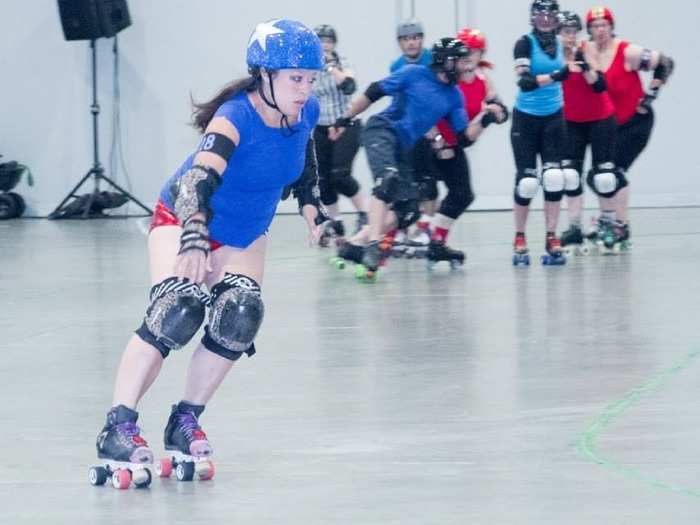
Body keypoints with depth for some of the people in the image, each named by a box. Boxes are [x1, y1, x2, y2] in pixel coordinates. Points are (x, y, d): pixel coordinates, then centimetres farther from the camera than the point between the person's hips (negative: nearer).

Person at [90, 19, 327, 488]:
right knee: (178, 312, -27)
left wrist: (311, 204, 7)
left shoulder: (306, 113, -14)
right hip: (183, 220, -6)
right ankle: (118, 429, -24)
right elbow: (198, 179, -50)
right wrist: (194, 242, -65)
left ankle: (186, 422, 2)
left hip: (245, 235, 6)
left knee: (240, 318, -16)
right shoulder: (235, 118, -34)